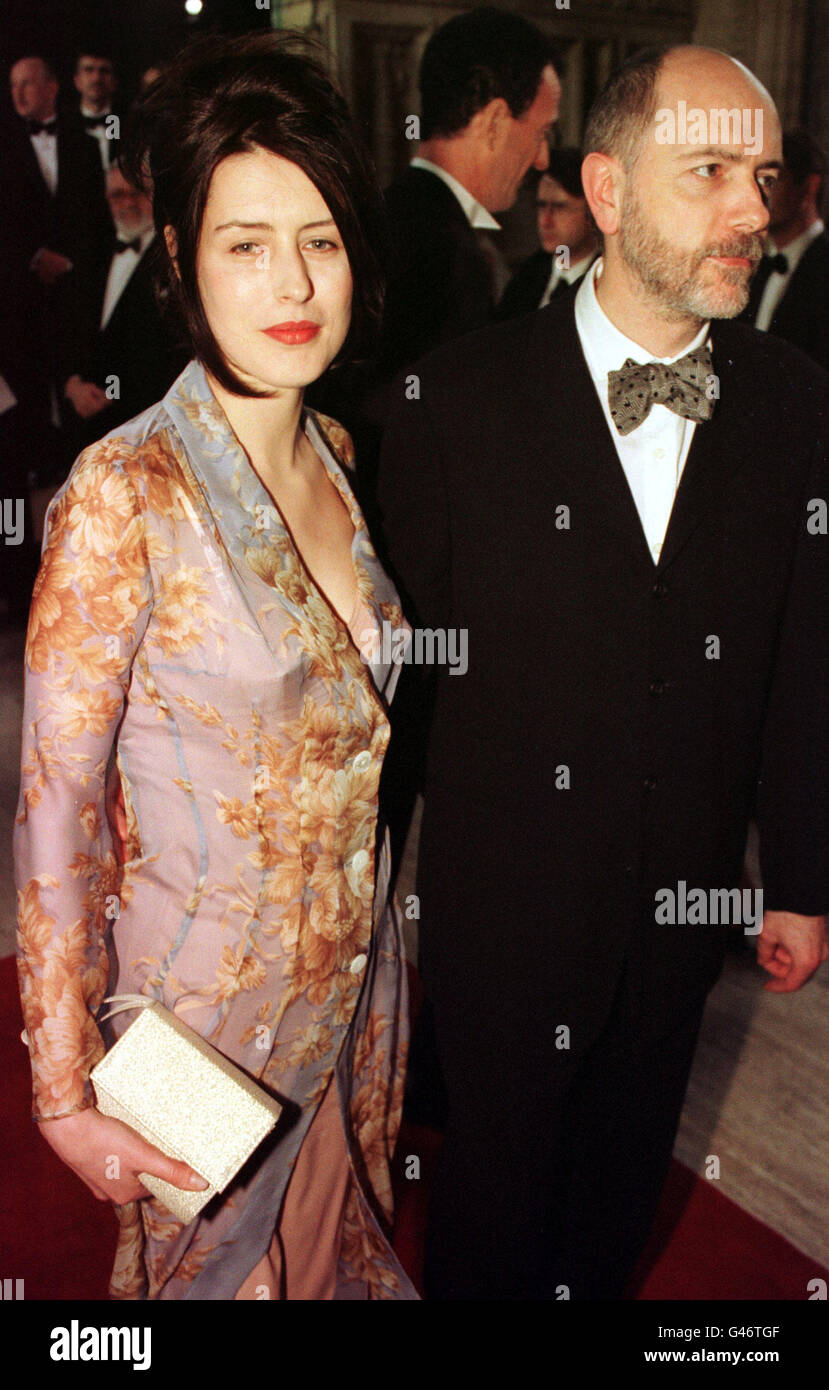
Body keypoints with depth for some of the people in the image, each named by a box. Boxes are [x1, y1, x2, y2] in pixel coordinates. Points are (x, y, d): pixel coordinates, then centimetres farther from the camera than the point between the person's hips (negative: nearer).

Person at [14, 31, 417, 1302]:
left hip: (355, 968, 6)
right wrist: (68, 1089, -15)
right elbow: (56, 815, -19)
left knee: (335, 1236, 29)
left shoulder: (335, 455, -3)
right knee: (216, 1261, 22)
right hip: (207, 994, -5)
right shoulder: (125, 495, -24)